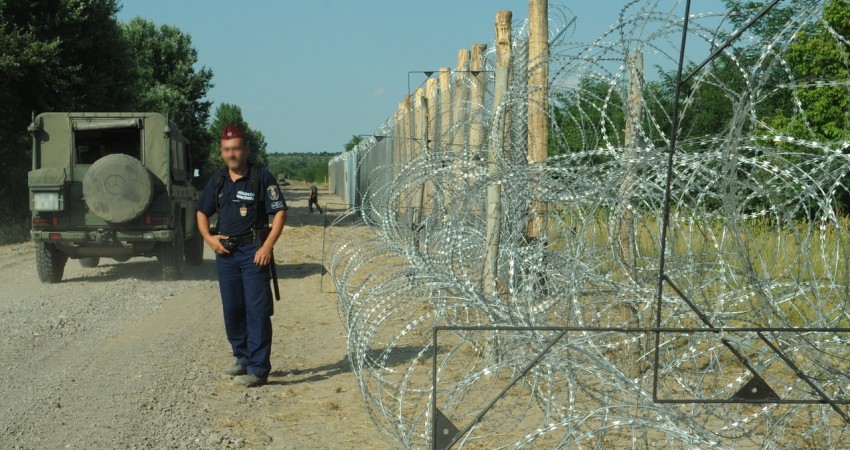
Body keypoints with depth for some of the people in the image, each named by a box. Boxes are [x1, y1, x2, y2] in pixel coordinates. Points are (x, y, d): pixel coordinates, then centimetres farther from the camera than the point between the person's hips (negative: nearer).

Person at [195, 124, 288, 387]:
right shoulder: (218, 181, 12)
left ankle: (258, 368, -5)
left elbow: (280, 212, -8)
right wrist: (208, 238, 3)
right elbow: (202, 212, 21)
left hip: (253, 251, -6)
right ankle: (243, 358, 26)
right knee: (232, 310, 12)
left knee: (257, 311, -7)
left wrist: (267, 246, -17)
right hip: (225, 252, 6)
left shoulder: (262, 177, -4)